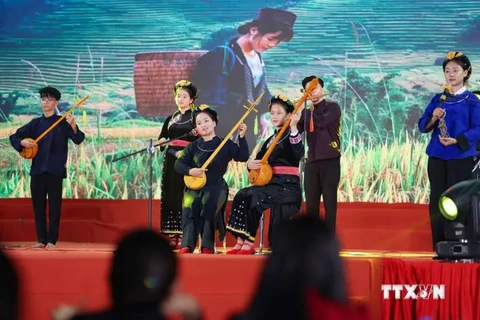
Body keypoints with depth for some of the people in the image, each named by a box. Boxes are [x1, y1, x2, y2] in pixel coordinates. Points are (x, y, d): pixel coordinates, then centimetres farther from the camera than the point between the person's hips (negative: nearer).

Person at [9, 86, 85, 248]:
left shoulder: (63, 122, 0)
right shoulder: (35, 123, 11)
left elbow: (78, 140, -13)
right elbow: (14, 137, 16)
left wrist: (73, 127, -33)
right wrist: (22, 142, -6)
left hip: (55, 171, -4)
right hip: (37, 170, 4)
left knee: (54, 206, -2)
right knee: (38, 206, 6)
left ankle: (52, 240, 1)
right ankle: (41, 240, 13)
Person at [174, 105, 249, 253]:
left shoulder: (225, 145, 10)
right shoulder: (193, 147, 15)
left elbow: (243, 157, -1)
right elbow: (178, 164, 7)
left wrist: (242, 137, -10)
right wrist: (190, 171, -14)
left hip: (216, 186, -2)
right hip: (194, 186, 2)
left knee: (208, 205, -34)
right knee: (190, 207, -30)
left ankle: (207, 247, -33)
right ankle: (187, 246, -38)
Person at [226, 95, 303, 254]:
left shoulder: (291, 135, -3)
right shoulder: (270, 140, 20)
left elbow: (299, 154, -24)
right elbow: (259, 160, 20)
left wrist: (293, 128, -33)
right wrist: (250, 164, -4)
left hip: (288, 185, -8)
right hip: (271, 182, 8)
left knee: (253, 198, -26)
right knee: (241, 196, -14)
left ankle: (249, 243, -19)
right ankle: (241, 241, -16)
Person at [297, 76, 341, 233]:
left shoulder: (332, 107, 2)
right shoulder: (306, 111, 15)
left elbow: (322, 122, -17)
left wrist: (310, 109, -4)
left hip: (330, 161, -4)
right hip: (311, 162, 5)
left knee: (329, 203, -5)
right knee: (311, 205, 3)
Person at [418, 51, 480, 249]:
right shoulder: (438, 99, 11)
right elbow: (422, 126, 8)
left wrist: (456, 140, -19)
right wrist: (433, 118, -13)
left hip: (461, 157, -4)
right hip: (437, 157, 4)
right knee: (437, 201, 4)